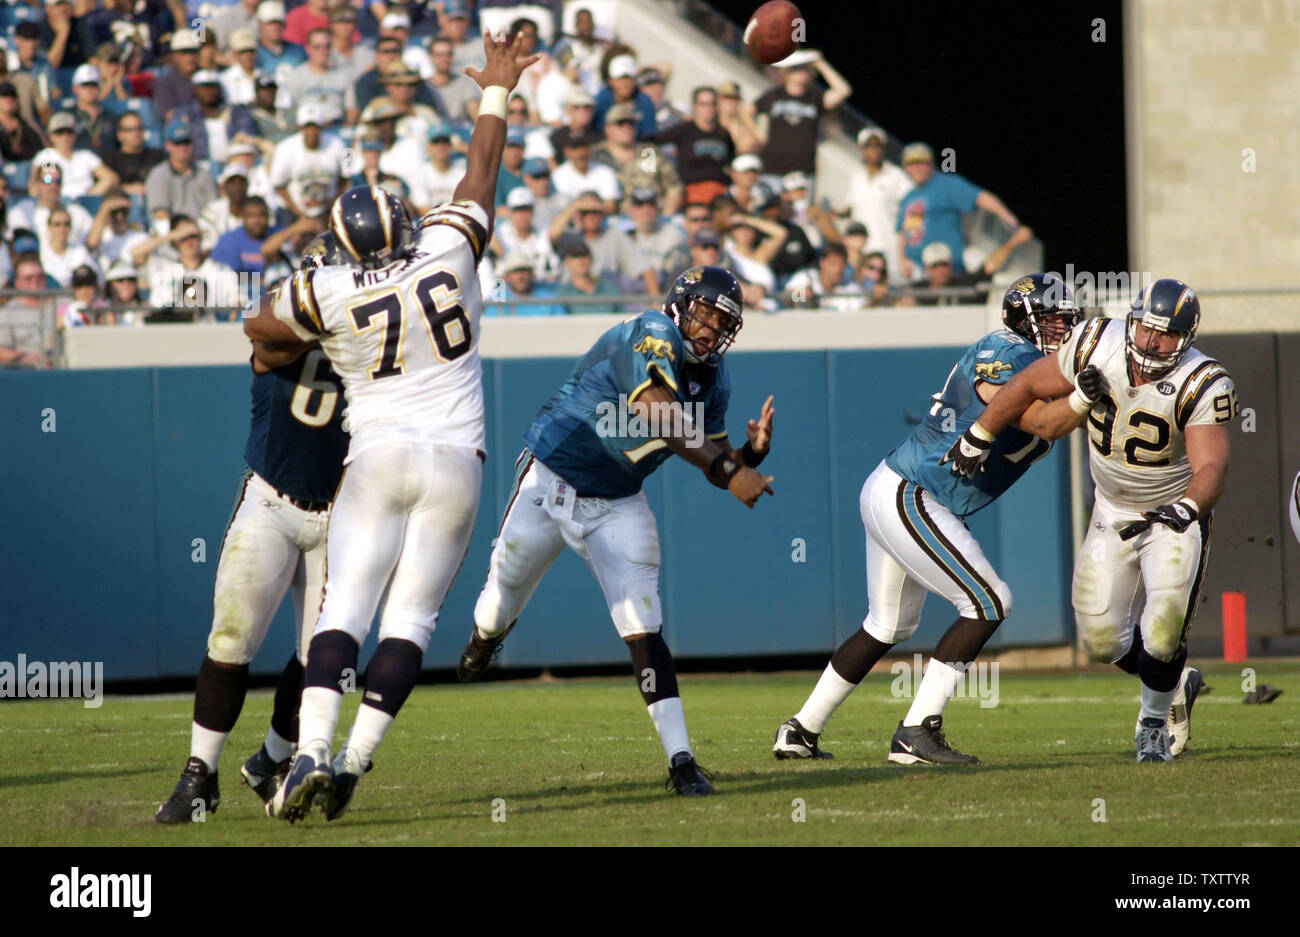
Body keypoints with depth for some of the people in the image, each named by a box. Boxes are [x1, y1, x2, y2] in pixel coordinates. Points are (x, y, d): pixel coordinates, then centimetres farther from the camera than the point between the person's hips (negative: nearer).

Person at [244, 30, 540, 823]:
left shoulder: (328, 295, -4)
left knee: (345, 609, -3)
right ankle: (356, 758, -9)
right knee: (411, 616, 0)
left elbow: (261, 329, 13)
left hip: (378, 459, -1)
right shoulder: (450, 251, -2)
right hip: (455, 460, 1)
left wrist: (278, 353, 37)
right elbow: (481, 177, 13)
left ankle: (312, 752, -20)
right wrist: (497, 94, 27)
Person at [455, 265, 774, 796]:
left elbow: (716, 456, 6)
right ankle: (487, 635, 54)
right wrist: (726, 471, -45)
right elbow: (663, 418, -39)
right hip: (551, 484, -4)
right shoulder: (653, 336, -25)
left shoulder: (712, 378, -1)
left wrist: (751, 455, -16)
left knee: (643, 629, -11)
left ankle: (681, 761, -15)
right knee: (500, 607, 15)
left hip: (616, 507, 4)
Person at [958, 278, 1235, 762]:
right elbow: (1032, 384, -1)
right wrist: (978, 436, 7)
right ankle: (1176, 684, 33)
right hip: (1113, 516, 4)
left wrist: (1186, 508, -56)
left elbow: (1211, 467, -35)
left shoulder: (1202, 386, -26)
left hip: (1176, 517, -4)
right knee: (1103, 640, 2)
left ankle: (1154, 719, 13)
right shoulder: (1097, 346, -17)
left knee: (1163, 630, -17)